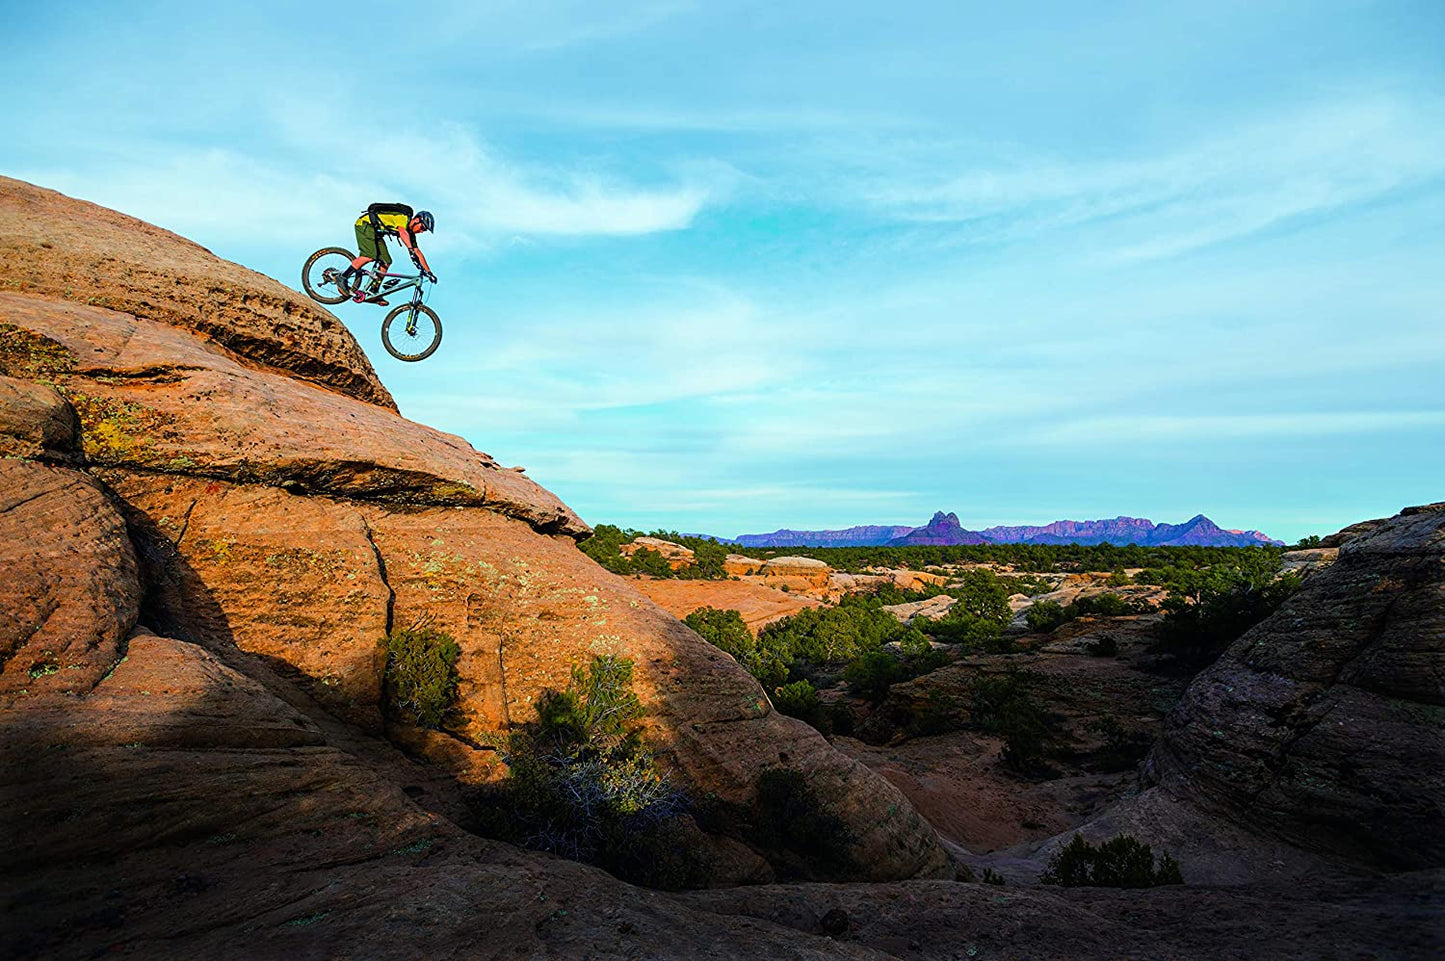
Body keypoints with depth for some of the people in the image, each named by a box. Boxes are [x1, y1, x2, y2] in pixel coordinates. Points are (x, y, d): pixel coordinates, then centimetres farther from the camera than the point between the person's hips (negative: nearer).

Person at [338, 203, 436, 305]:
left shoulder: (410, 233, 6)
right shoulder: (403, 217, -20)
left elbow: (418, 252, 9)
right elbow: (403, 232, -41)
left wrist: (428, 271, 4)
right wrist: (411, 251, -54)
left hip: (376, 232, 9)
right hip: (365, 224, -9)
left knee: (386, 262, -3)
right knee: (370, 255, -29)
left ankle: (372, 293, 1)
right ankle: (343, 278, -22)